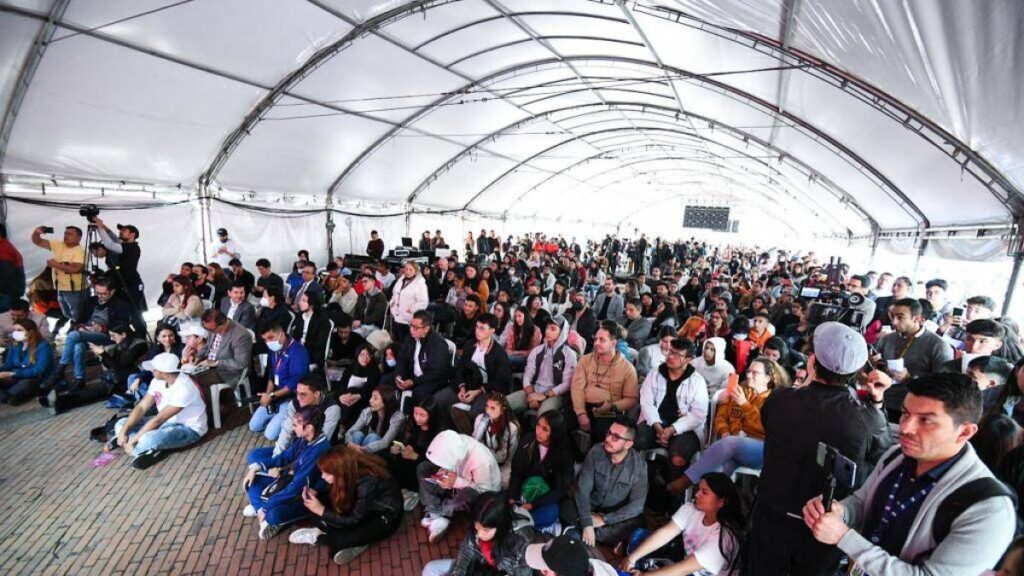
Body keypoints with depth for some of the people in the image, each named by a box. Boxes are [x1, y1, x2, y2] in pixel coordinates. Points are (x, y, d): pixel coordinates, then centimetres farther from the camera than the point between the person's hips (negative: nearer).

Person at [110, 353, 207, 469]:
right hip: (166, 422, 9)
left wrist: (132, 441, -18)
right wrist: (123, 431, -11)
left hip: (188, 429, -9)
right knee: (121, 424, 3)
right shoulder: (158, 381, -3)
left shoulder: (183, 388, -30)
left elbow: (158, 420, -25)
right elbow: (141, 407, -1)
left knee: (147, 440, -36)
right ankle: (154, 450, -12)